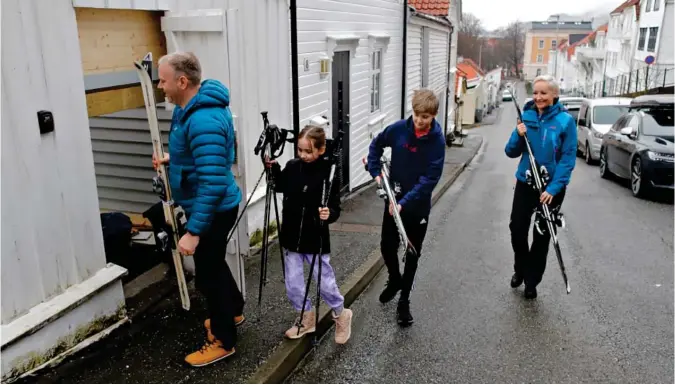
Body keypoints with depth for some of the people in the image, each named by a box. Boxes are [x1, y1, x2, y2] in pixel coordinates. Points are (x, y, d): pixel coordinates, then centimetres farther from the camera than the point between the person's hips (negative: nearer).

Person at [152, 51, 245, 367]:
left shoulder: (204, 121, -29)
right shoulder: (191, 105, 4)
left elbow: (213, 183, -32)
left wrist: (193, 231, -31)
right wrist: (174, 157, 13)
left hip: (213, 210, -10)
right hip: (206, 206, 10)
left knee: (208, 273, 5)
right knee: (213, 264, 26)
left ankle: (223, 341, 24)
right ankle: (233, 312, 48)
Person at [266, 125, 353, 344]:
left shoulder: (328, 173, -16)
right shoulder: (292, 166, -3)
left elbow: (335, 208, -14)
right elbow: (280, 188, 16)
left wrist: (329, 214, -36)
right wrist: (274, 168, 1)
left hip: (315, 239, -4)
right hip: (291, 237, 5)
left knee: (325, 283, 7)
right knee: (293, 286, 11)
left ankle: (341, 316, 34)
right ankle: (306, 318, 34)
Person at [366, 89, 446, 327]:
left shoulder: (437, 141, -17)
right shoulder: (399, 129, -9)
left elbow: (431, 178, -21)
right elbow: (377, 144, 9)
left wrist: (405, 202, -27)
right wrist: (375, 172, -1)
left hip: (418, 205, -3)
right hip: (393, 200, 3)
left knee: (412, 255, 8)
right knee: (387, 246, 13)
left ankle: (404, 302, 24)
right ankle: (394, 280, 43)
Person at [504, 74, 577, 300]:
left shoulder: (565, 120, -11)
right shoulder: (526, 116, -1)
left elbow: (568, 158, -13)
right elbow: (511, 153, 0)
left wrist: (553, 188, -22)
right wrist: (519, 136, -19)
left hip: (552, 187, -3)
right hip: (525, 182, 3)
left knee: (542, 235, 9)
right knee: (517, 228, 4)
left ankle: (531, 281, 25)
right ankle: (520, 269, 31)